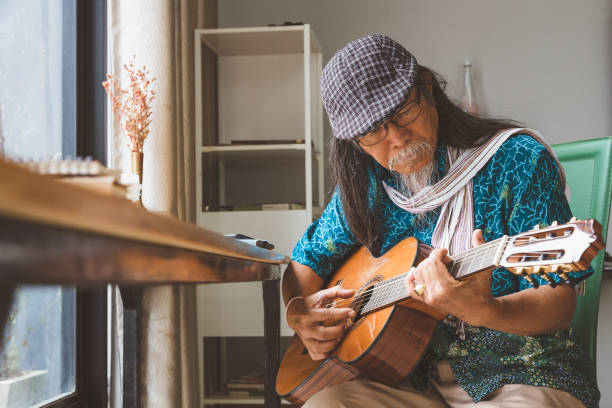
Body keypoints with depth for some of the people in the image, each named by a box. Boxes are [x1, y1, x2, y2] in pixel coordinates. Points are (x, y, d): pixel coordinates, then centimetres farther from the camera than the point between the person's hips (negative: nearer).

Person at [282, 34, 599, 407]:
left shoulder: (516, 161, -10)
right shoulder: (368, 183, 5)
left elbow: (560, 305, -14)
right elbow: (307, 261, 18)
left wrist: (483, 311, -35)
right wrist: (299, 312, -5)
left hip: (523, 376, -2)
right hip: (416, 375, 3)